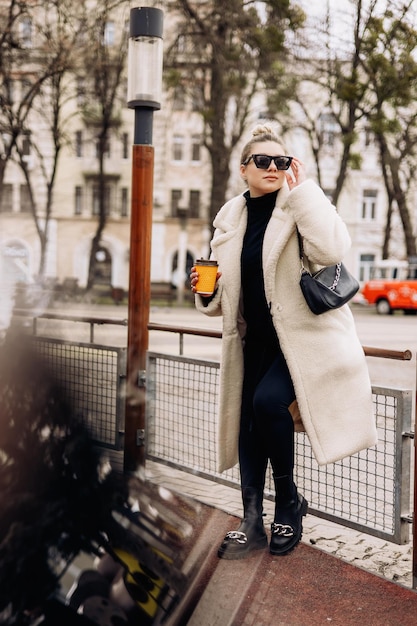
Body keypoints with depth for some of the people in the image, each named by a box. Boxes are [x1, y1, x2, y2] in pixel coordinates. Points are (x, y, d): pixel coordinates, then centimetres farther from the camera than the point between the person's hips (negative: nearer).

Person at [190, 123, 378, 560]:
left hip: (304, 333, -6)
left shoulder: (300, 206, -7)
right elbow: (226, 295, 16)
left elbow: (331, 249, -30)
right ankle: (253, 523, 19)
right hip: (256, 340, 6)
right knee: (249, 424, 5)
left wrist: (302, 189, -24)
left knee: (269, 400, -25)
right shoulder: (230, 218, 7)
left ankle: (289, 501, -1)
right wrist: (207, 290, -7)